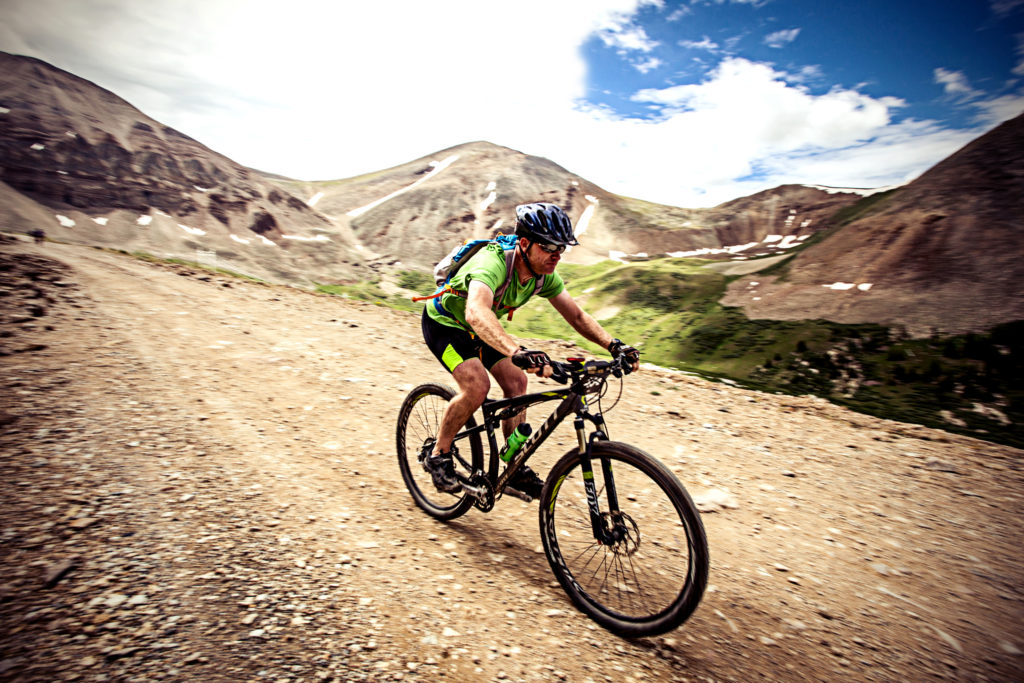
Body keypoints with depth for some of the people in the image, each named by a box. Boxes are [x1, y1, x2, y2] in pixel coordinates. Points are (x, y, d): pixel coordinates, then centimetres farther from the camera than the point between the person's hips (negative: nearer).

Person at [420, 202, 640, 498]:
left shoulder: (544, 274, -15)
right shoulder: (492, 263, -38)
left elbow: (576, 315, -9)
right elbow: (476, 312, -57)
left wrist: (614, 345, -23)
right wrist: (518, 352, -72)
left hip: (478, 329, 7)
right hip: (444, 322, -7)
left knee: (517, 381, -4)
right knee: (477, 386, -25)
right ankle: (438, 456, -2)